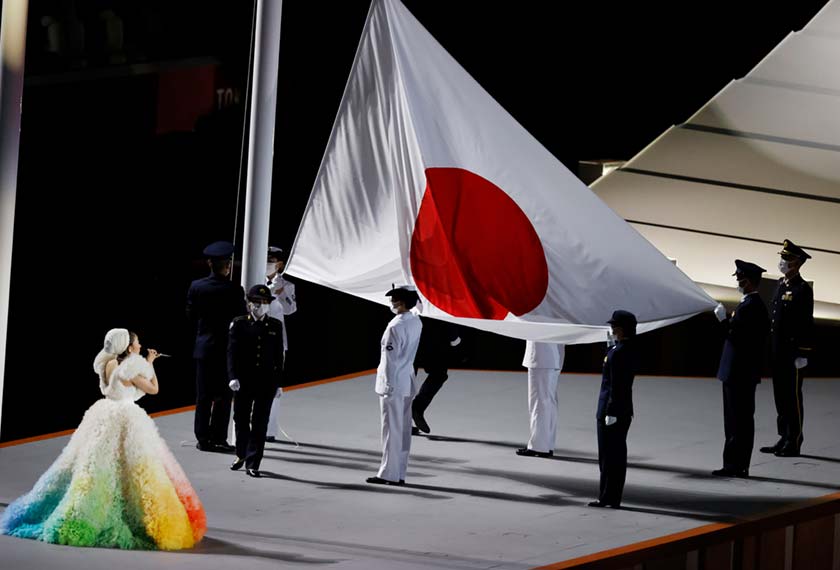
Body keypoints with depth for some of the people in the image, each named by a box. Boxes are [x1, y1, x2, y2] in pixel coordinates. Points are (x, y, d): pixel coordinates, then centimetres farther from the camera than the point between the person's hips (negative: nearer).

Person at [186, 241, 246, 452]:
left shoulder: (196, 286, -3)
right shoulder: (234, 290, -12)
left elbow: (191, 316, 5)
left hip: (204, 347, 3)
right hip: (226, 348, -3)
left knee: (203, 396, 8)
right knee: (223, 396, 4)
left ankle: (203, 438, 8)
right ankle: (218, 437, 4)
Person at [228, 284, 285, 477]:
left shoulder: (275, 326, 6)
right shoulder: (239, 324, 1)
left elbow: (279, 355, 8)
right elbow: (232, 351, -4)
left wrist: (279, 383, 5)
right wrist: (233, 377, -16)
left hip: (266, 382, 0)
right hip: (244, 381, 0)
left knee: (260, 423, -2)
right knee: (241, 420, 9)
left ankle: (253, 463, 0)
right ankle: (241, 454, 31)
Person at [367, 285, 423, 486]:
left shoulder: (395, 327, -19)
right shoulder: (416, 322, 5)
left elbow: (390, 358, -18)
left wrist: (387, 385, -14)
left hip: (393, 383, -8)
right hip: (408, 382, 8)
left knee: (391, 430, -3)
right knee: (403, 430, 11)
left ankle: (389, 474, 0)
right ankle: (400, 474, 15)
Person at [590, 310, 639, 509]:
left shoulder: (617, 353, -19)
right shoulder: (631, 351, 10)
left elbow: (616, 386, -21)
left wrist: (610, 413, -20)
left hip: (611, 410, -10)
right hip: (624, 411, 10)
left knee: (608, 456, -3)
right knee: (618, 455, 12)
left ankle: (607, 498, 1)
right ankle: (613, 498, 16)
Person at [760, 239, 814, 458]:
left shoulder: (803, 290, -12)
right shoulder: (781, 284, 13)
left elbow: (806, 323, -14)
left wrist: (802, 354, -17)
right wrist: (770, 348, 17)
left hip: (793, 353, -8)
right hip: (778, 353, 8)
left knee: (793, 397, -2)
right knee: (780, 396, 12)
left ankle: (794, 443, 4)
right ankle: (784, 438, 20)